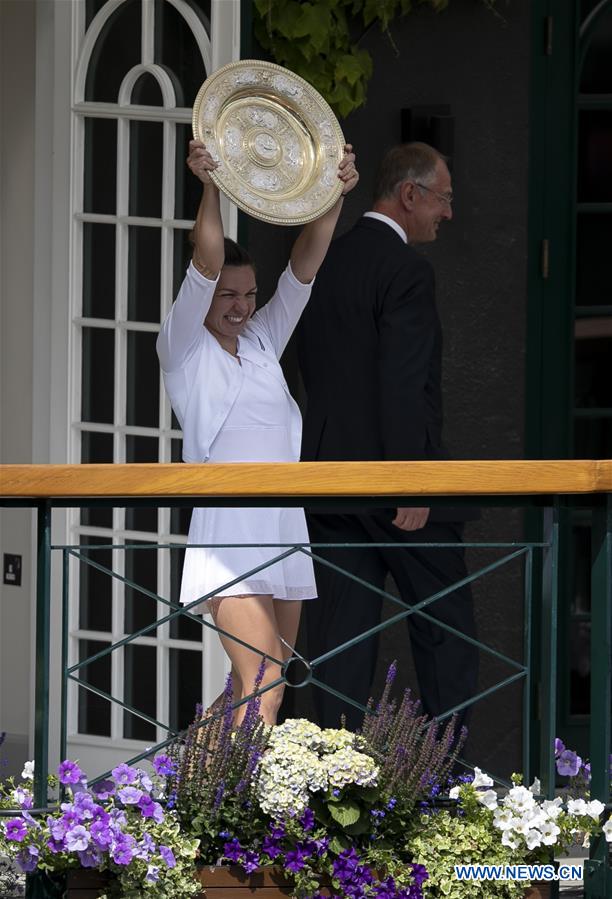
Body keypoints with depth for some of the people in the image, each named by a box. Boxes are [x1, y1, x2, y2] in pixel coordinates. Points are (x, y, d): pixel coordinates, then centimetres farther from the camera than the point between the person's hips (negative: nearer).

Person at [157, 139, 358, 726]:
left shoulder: (262, 341, 16)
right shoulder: (183, 347, 1)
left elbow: (305, 264, 7)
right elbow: (206, 263, -13)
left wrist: (334, 195, -6)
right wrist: (210, 187, -25)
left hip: (284, 530, 7)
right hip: (227, 534, -7)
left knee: (262, 687, 7)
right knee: (262, 685, -19)